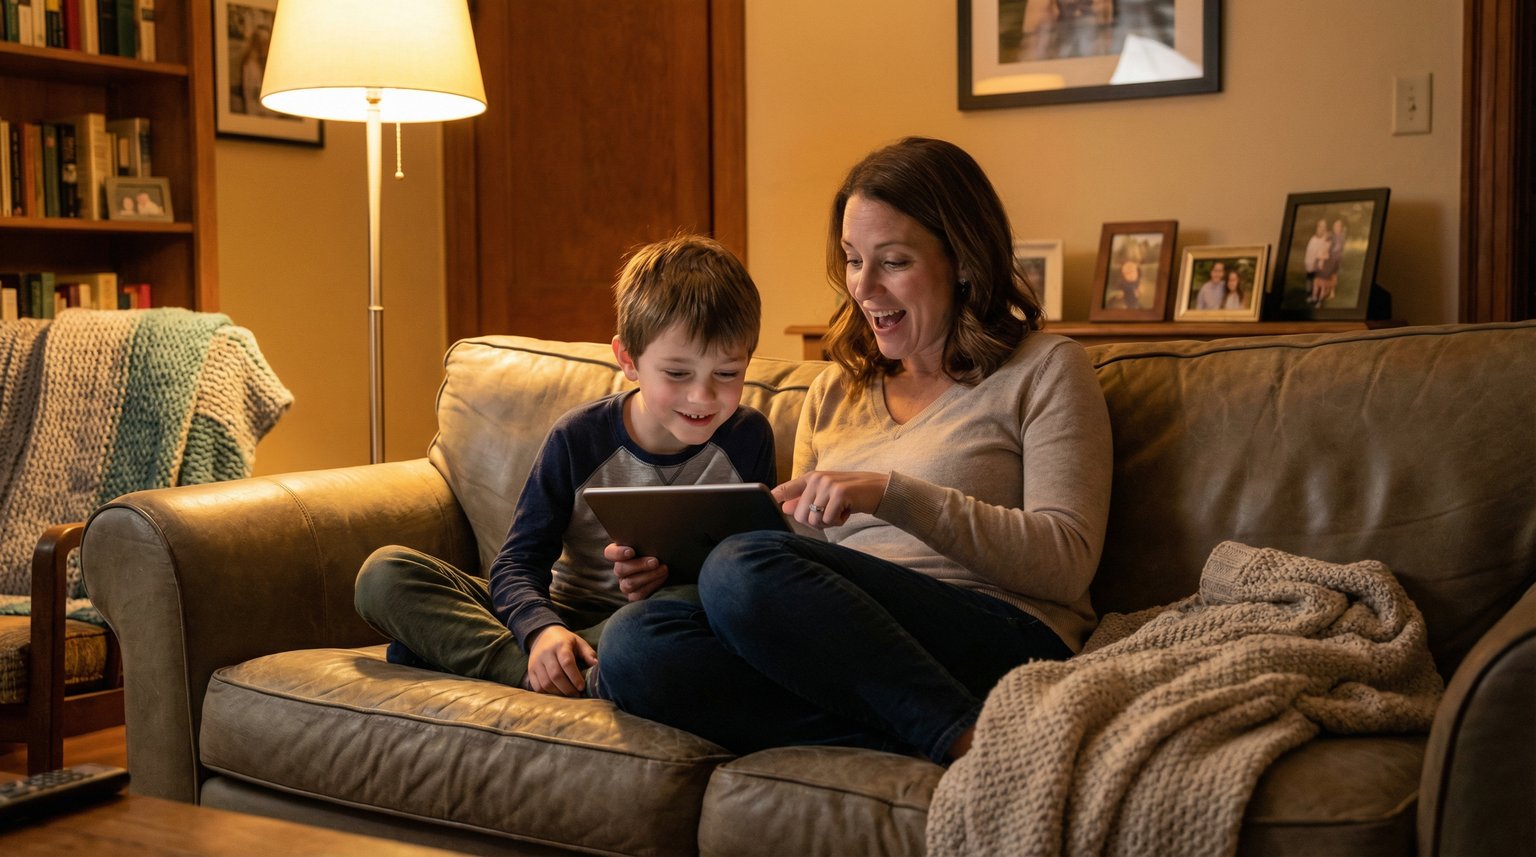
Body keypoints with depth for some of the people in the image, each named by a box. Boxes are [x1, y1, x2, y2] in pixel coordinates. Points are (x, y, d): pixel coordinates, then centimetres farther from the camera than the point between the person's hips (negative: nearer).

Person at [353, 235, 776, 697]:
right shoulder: (579, 438, -6)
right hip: (564, 618, 1)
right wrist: (541, 628, -30)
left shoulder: (748, 439, -3)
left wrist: (679, 574, -23)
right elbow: (518, 563, -7)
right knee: (384, 573, -14)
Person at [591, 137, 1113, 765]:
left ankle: (970, 742, -27)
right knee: (633, 643, -23)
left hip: (1005, 641, -6)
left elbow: (1068, 561, -4)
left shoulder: (1044, 371, 9)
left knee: (744, 567, -30)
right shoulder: (835, 392, 26)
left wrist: (892, 494, -13)